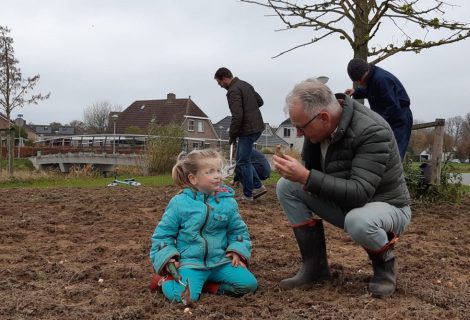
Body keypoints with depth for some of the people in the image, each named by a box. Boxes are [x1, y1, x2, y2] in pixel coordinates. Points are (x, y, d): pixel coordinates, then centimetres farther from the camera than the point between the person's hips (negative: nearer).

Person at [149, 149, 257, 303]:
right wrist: (167, 258, -11)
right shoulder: (179, 203, -6)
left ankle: (207, 284, 1)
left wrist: (238, 251, -2)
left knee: (249, 283, -14)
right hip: (190, 263, -4)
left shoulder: (228, 202, 2)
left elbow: (239, 230, 15)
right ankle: (166, 280, 4)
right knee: (183, 295, -30)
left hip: (220, 262, 4)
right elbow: (163, 234, 3)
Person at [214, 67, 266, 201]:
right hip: (257, 126, 10)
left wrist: (232, 135, -12)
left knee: (243, 162, 0)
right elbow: (260, 101, 21)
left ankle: (248, 195, 7)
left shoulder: (233, 91, -16)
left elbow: (237, 116, -22)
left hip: (248, 130, -10)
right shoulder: (245, 84, 14)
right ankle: (257, 186, 17)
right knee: (242, 158, 18)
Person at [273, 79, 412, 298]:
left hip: (387, 207, -6)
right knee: (286, 186, -9)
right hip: (343, 202, 7)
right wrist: (297, 173, -17)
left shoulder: (373, 131, -30)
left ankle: (384, 264, -5)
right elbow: (313, 172, 7)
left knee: (358, 221, -41)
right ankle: (315, 266, -3)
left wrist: (306, 176, -41)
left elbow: (360, 193, -37)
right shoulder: (318, 126, -9)